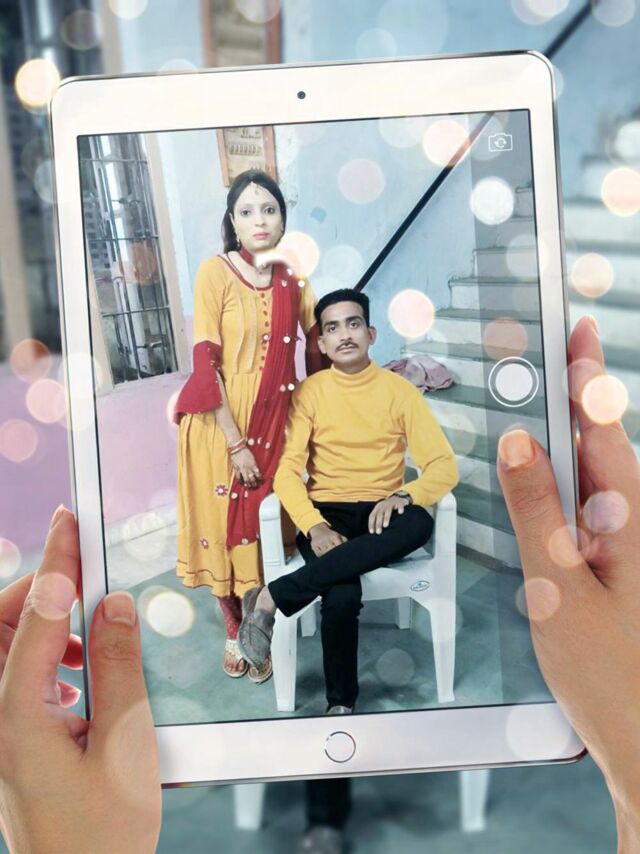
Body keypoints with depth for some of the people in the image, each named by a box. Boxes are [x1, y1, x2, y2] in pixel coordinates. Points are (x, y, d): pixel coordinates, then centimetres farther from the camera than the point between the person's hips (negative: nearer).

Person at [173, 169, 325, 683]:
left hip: (275, 420, 4)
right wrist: (235, 441, -17)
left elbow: (318, 353, 8)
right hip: (221, 421, -3)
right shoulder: (215, 272, -9)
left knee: (266, 524, 10)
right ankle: (236, 633, 30)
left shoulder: (292, 281, 5)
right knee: (227, 524, 9)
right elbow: (204, 362, -15)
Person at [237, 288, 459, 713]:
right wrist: (314, 526, -23)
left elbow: (444, 465, -3)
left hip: (380, 512, 1)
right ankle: (340, 703, -6)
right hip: (326, 512, -1)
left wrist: (404, 496, -24)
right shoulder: (309, 391, 4)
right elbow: (287, 471, -4)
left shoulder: (399, 389, 4)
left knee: (420, 522, -37)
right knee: (342, 594, -34)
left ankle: (272, 597, -31)